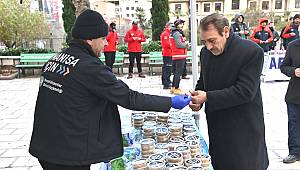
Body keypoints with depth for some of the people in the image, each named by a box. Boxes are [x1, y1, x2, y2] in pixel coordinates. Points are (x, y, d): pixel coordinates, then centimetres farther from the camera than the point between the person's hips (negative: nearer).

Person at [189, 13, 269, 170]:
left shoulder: (252, 51, -17)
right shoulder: (206, 52, 4)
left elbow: (245, 91, -22)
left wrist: (207, 97, -23)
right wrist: (197, 99, -6)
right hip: (216, 127, 6)